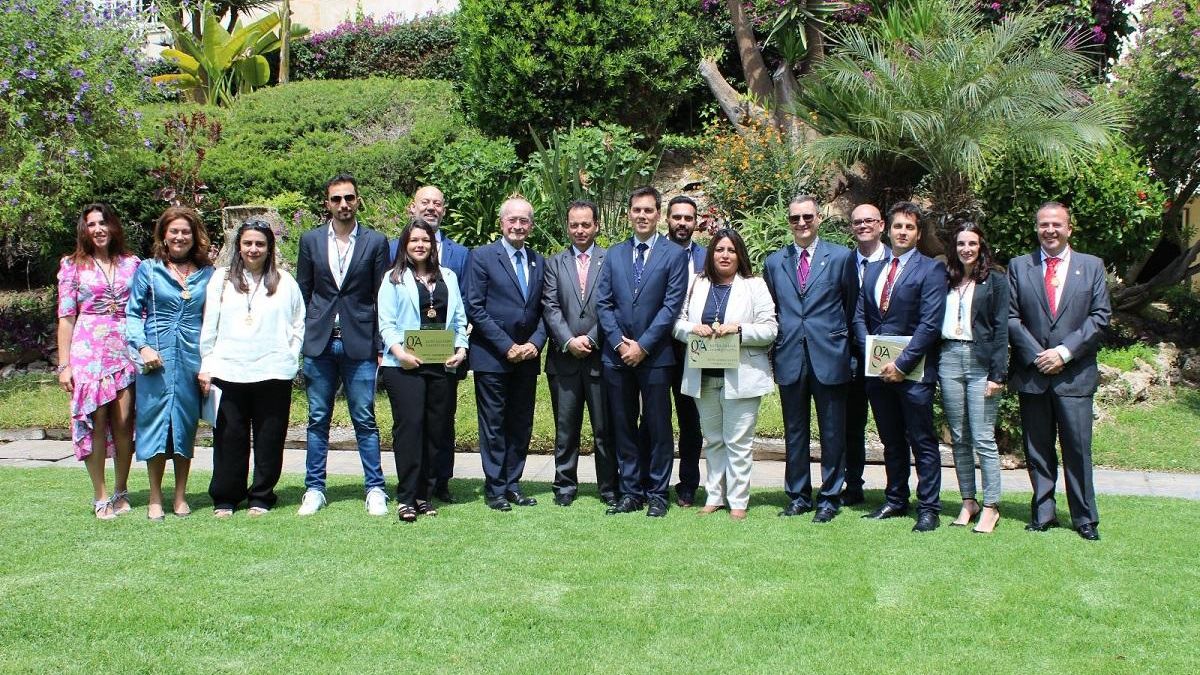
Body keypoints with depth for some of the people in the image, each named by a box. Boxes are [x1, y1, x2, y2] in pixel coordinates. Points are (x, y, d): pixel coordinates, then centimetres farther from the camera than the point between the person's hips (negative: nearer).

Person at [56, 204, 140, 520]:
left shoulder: (132, 264, 10)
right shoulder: (73, 265, 6)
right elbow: (66, 316, 3)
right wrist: (64, 364, -2)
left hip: (126, 351, 2)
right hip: (89, 350, -1)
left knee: (124, 422, 1)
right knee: (95, 422, -4)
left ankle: (121, 492, 15)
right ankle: (101, 497, 4)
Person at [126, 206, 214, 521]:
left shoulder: (207, 274, 9)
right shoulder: (148, 270, 4)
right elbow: (133, 314, 4)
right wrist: (143, 347, -10)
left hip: (193, 358, 2)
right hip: (156, 357, -2)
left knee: (186, 423, 6)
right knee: (155, 420, -1)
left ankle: (180, 496, 16)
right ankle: (155, 499, 9)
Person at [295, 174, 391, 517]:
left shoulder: (376, 242, 3)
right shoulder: (311, 240, 8)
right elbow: (303, 293, 11)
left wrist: (380, 347, -2)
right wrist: (298, 340, 5)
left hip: (360, 344, -2)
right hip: (318, 343, 2)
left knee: (365, 420, 2)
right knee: (317, 420, 7)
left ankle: (375, 489, 9)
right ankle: (314, 489, 15)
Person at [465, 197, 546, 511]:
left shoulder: (539, 262, 12)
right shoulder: (481, 257, -3)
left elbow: (545, 310, 12)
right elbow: (474, 308, -8)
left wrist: (535, 343, -6)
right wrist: (506, 346, -12)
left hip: (527, 357, 5)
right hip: (492, 356, -5)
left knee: (522, 425, 8)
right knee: (494, 425, 2)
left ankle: (512, 483, 18)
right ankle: (495, 488, 10)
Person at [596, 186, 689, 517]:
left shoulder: (674, 255, 0)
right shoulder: (614, 254, 11)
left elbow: (671, 306, -7)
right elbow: (603, 303, 6)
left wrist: (642, 346, -12)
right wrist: (619, 342, -6)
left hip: (654, 355, -3)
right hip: (617, 354, 4)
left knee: (658, 428, 3)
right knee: (623, 428, 8)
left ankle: (657, 494, 12)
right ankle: (630, 492, 17)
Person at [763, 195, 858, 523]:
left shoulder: (842, 257, 0)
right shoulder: (774, 262, 9)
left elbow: (852, 305, 8)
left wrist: (837, 337, 10)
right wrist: (778, 344, 9)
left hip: (829, 357, -3)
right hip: (790, 357, 3)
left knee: (832, 432, 5)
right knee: (794, 432, 10)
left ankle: (830, 497, 15)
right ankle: (798, 495, 20)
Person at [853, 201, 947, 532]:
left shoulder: (931, 269, -4)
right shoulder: (872, 270, 14)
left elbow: (930, 324, -12)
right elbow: (859, 316, 13)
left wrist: (902, 363, -16)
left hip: (913, 371, -5)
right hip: (879, 369, 5)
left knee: (923, 442, 0)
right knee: (891, 441, 14)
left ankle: (928, 508, 7)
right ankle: (895, 501, 24)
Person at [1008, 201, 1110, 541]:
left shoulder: (1092, 266, 7)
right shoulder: (1019, 266, 8)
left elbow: (1100, 316, 1)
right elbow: (1011, 317, 3)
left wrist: (1065, 351, -10)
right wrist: (1035, 354, -8)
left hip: (1074, 373, -1)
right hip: (1032, 372, 1)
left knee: (1078, 448, 0)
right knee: (1037, 449, 7)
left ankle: (1085, 519, 10)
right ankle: (1043, 513, 16)